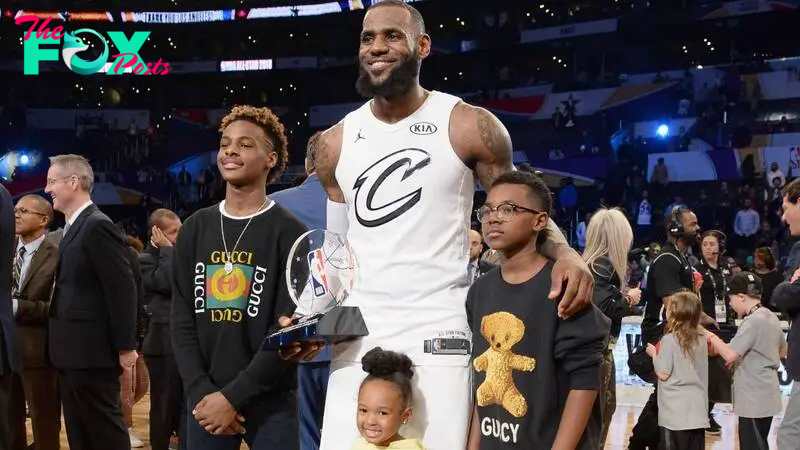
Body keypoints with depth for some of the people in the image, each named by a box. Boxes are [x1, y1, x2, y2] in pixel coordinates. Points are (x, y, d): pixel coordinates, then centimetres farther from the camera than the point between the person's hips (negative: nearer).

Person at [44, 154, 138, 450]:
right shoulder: (74, 228, 15)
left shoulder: (97, 226, -15)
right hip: (73, 352, 10)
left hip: (92, 351, -10)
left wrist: (125, 346, -17)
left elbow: (122, 289, -18)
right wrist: (60, 347, 14)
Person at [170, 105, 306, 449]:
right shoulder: (195, 229, 9)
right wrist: (201, 391, -7)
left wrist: (234, 396, -13)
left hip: (271, 403, -3)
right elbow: (182, 321, 6)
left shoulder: (289, 233, -3)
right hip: (205, 400, 3)